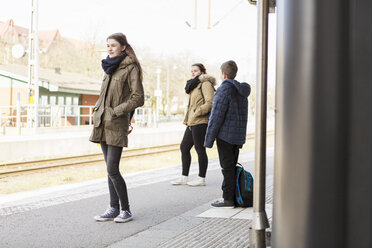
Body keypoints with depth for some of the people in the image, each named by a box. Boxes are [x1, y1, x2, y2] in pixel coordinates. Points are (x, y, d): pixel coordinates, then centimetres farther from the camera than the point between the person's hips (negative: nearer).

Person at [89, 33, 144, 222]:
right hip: (103, 124, 8)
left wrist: (116, 111, -13)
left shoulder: (130, 68, -7)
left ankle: (126, 210, 4)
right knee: (110, 169, 10)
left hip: (117, 125, -7)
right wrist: (97, 113, 13)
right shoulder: (109, 68, 15)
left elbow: (138, 98, -13)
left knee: (112, 169, -9)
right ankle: (114, 208, 16)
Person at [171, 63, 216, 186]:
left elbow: (210, 102, -18)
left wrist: (197, 113, -15)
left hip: (200, 122, -10)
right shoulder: (195, 85, 22)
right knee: (184, 147, 11)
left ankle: (201, 179, 3)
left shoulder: (206, 84, -7)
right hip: (192, 123, 10)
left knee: (200, 149, -5)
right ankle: (184, 177, 18)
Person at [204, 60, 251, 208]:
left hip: (225, 135, -8)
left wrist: (209, 139, -13)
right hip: (238, 135, 8)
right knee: (232, 167, 13)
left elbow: (217, 116, -17)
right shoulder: (241, 92, 14)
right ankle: (233, 197, 16)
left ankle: (228, 200, -2)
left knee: (227, 167, -5)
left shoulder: (224, 90, -14)